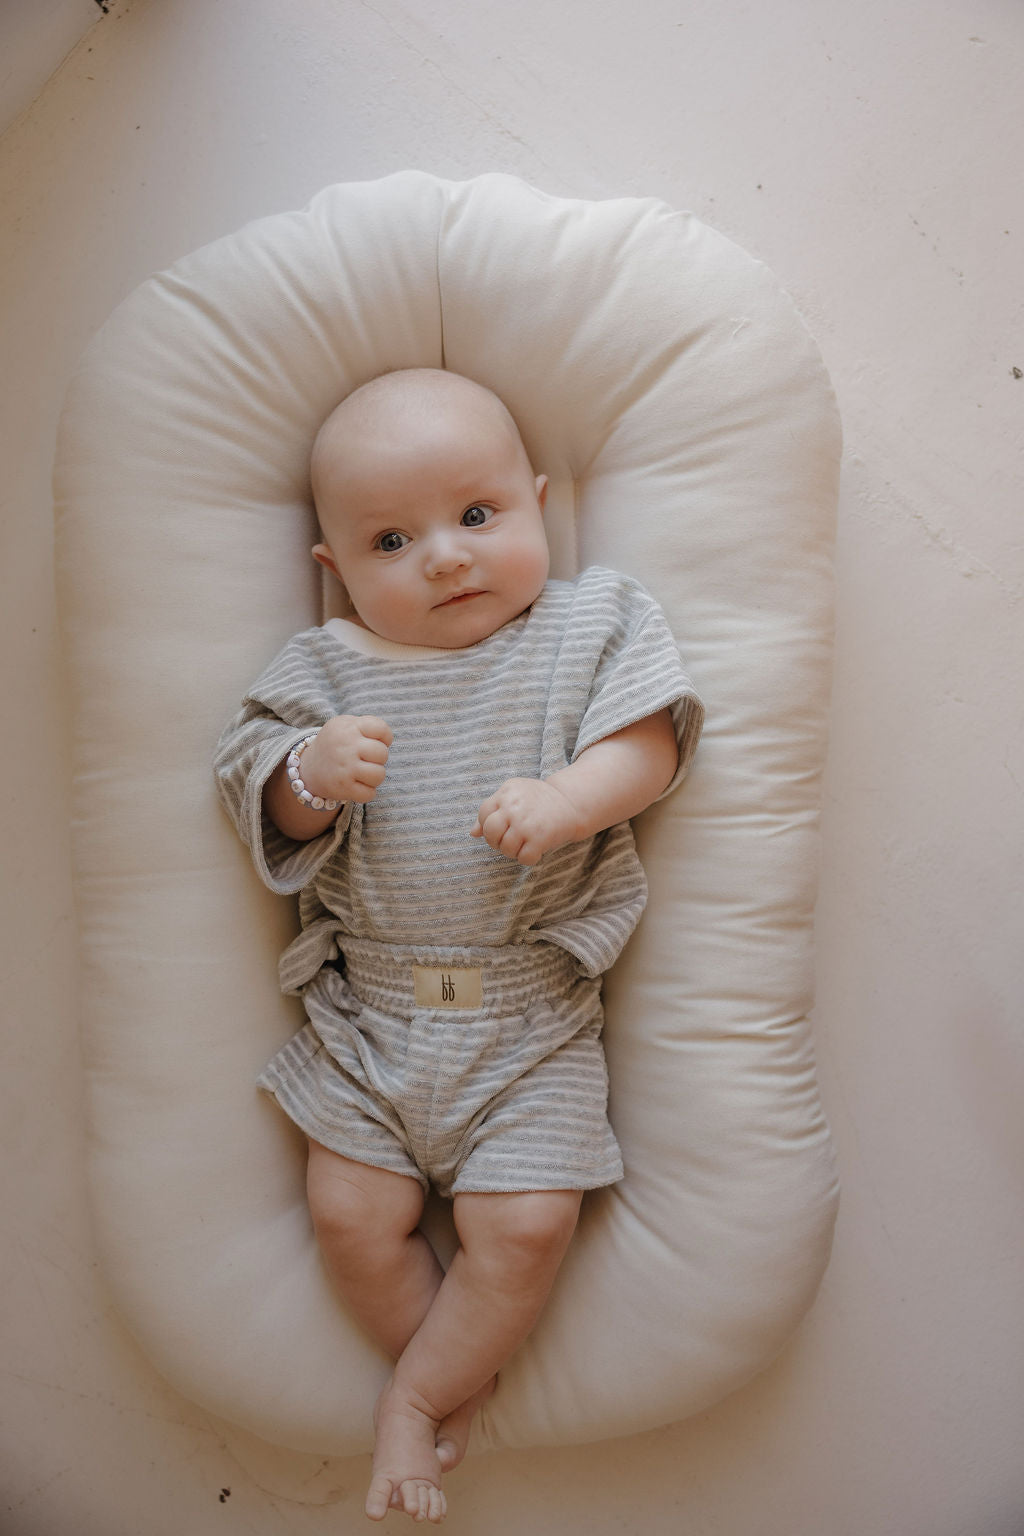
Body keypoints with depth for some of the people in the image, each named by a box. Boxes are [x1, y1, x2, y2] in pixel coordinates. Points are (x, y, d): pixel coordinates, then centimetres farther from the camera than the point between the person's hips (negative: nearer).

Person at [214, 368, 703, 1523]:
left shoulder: (587, 625, -2)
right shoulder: (327, 669, 1)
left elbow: (648, 744, -10)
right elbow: (264, 802, -1)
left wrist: (565, 799, -28)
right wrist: (313, 774, -23)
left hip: (530, 1011, -1)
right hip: (367, 1005, 2)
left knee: (524, 1225, -6)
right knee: (351, 1216, 1)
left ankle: (412, 1402, 19)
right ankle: (462, 1387, 25)